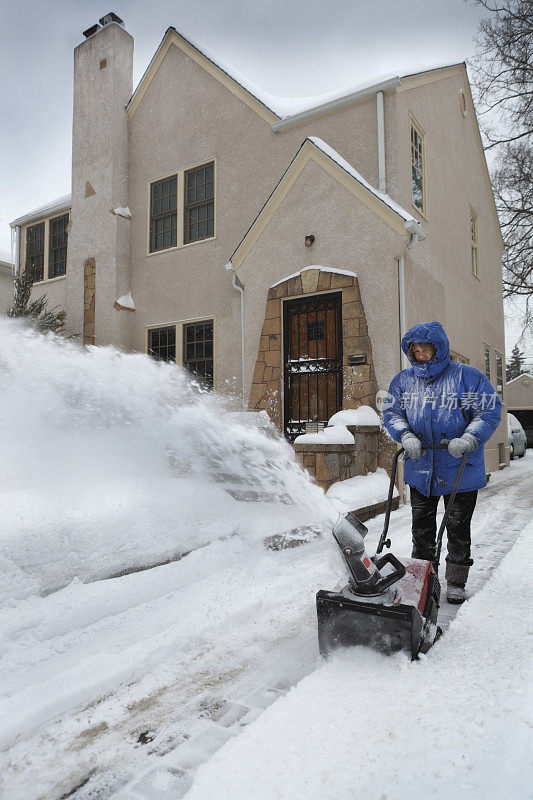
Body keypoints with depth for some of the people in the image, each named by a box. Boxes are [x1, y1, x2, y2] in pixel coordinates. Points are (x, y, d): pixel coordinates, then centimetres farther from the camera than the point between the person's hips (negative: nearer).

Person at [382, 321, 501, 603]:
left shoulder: (467, 376, -4)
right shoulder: (404, 379, 7)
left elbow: (490, 410, -7)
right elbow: (391, 412, 7)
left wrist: (469, 439, -22)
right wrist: (406, 435, -12)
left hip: (460, 469, -3)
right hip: (420, 469, 3)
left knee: (458, 528, 8)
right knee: (421, 527, 12)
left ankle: (456, 583, 25)